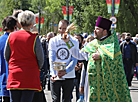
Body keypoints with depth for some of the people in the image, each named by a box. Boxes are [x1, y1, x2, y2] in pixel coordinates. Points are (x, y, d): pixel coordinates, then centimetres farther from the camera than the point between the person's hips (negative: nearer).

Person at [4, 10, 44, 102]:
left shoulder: (11, 36, 1)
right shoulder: (34, 38, -10)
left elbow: (6, 56, 11)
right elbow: (40, 58, -4)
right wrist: (38, 68, 16)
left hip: (14, 76, 3)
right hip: (30, 77, -3)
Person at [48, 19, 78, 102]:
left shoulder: (74, 41, 1)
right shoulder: (53, 41, 3)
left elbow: (74, 60, -5)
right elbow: (51, 59, -3)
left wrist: (65, 71, -22)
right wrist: (53, 73, -18)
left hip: (69, 76, 0)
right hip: (55, 76, 0)